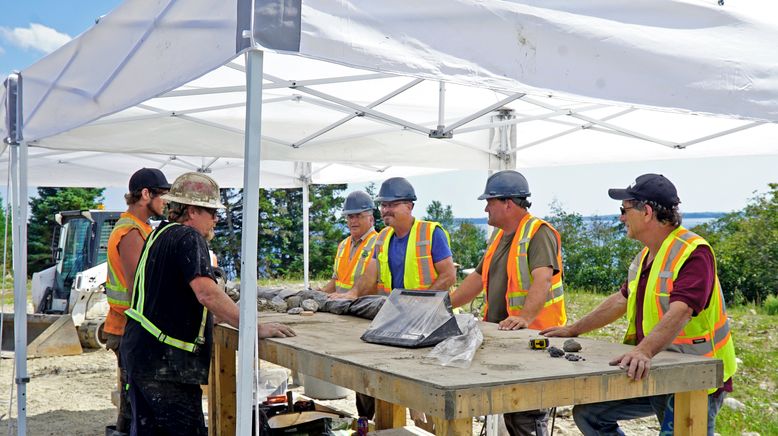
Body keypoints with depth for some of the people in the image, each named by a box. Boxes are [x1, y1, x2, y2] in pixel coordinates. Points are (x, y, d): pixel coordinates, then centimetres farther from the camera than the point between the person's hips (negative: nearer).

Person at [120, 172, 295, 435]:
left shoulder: (159, 234, 16)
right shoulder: (188, 237, -14)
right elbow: (207, 293, -27)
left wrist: (217, 315, 26)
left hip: (139, 354, 10)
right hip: (165, 362, -10)